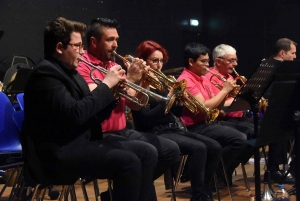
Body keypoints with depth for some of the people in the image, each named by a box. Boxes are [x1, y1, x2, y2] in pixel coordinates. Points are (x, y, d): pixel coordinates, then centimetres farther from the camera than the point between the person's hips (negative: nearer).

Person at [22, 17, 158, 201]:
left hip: (84, 142, 9)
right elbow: (75, 114, -26)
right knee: (128, 162, -25)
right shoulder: (45, 73, -13)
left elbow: (91, 117, 17)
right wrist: (106, 84, -16)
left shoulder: (71, 72, 15)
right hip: (60, 153, -9)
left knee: (147, 152, -3)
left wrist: (112, 93, 0)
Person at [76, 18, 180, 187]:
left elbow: (136, 105, 14)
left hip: (122, 132, 9)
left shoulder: (114, 66, 16)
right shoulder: (83, 66, -9)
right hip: (100, 136, -9)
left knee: (171, 150, 1)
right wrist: (129, 79, -20)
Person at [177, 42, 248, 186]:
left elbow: (214, 103, 16)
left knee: (243, 138, 7)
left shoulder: (203, 78, 15)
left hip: (210, 122, 10)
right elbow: (204, 107, -23)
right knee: (239, 140, -21)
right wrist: (225, 90, -14)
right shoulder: (186, 80, -15)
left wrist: (229, 93, -1)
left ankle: (224, 173, 16)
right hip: (195, 128, -10)